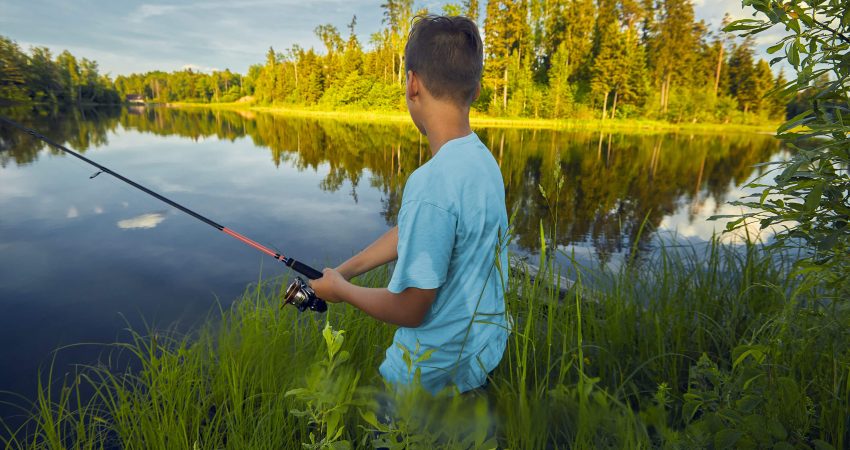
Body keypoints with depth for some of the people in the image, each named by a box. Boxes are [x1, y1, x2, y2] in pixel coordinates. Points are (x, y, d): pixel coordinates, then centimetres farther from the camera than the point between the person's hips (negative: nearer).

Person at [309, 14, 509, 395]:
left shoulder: (433, 183, -31)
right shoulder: (483, 160, -4)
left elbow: (410, 310, -22)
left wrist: (340, 289, -6)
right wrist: (343, 270, 6)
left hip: (438, 370, -7)